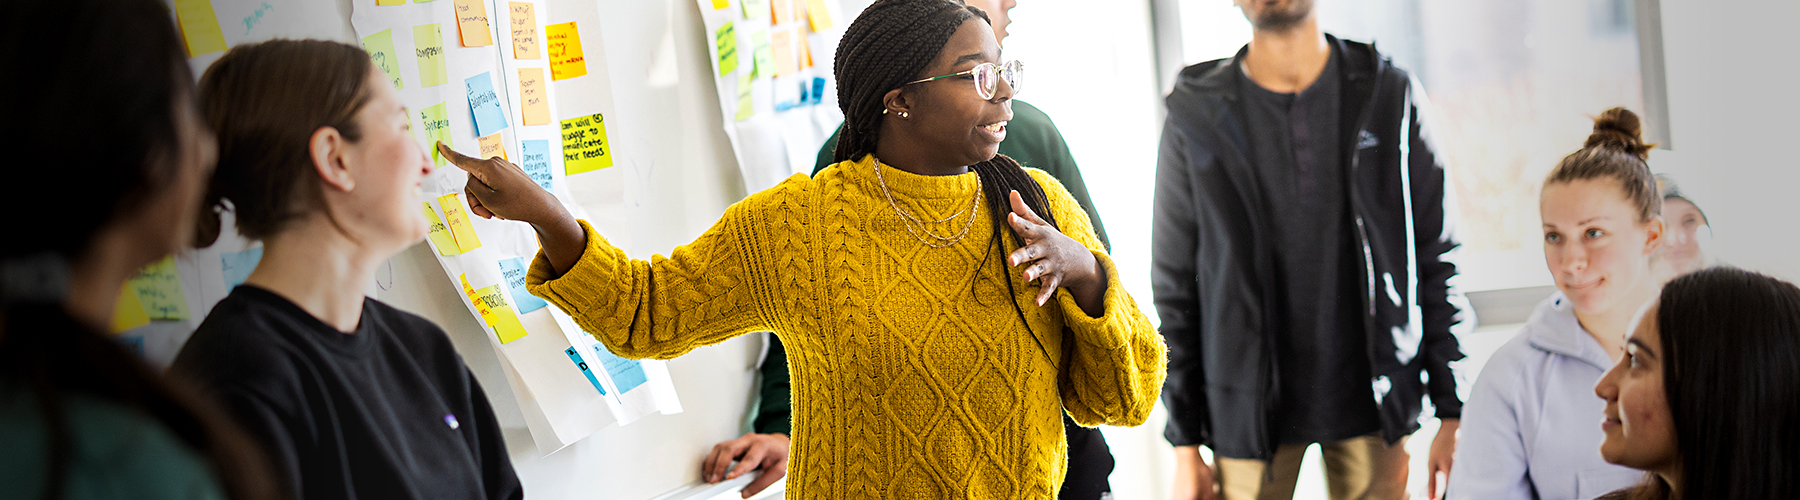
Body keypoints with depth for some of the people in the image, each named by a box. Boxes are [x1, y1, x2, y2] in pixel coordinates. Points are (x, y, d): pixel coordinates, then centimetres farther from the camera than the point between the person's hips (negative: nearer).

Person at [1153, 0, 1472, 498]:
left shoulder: (1390, 97, 0)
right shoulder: (1195, 116, -2)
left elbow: (1438, 259, 3)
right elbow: (1174, 285, 1)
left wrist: (1454, 411, -1)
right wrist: (1184, 444, -1)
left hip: (1369, 402, 1)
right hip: (1249, 410, -1)